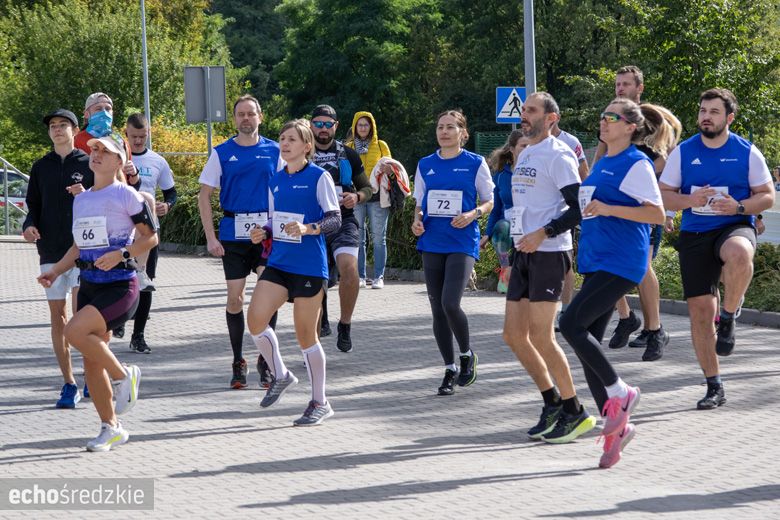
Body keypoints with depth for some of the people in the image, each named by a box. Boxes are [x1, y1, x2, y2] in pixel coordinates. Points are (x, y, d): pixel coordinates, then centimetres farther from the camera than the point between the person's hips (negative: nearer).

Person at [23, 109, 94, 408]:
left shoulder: (88, 164, 2)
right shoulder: (41, 167, 12)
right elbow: (33, 205, 16)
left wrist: (86, 197, -18)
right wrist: (29, 225, -4)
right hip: (51, 251, 4)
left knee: (80, 313, -16)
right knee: (58, 317, 4)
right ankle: (69, 383, 9)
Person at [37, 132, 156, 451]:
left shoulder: (125, 195, -6)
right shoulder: (80, 200, 15)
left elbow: (150, 237, -5)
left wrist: (120, 254, -18)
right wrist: (55, 271, 11)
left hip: (120, 286, -7)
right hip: (89, 286, 7)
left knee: (75, 331, -26)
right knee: (91, 362, 4)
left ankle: (124, 376, -5)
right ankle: (111, 428, 16)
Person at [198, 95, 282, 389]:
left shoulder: (274, 151, 5)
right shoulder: (222, 153, 2)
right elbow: (204, 196, 4)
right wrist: (210, 238, -4)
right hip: (233, 234, 0)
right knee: (235, 298, 3)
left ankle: (265, 359, 3)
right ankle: (238, 363, 17)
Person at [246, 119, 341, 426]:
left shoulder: (318, 177, -6)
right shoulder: (276, 181, 13)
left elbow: (335, 219, -11)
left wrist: (307, 228, -28)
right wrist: (263, 234, 2)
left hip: (309, 266, -6)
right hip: (278, 263, 6)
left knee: (306, 334, -1)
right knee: (255, 319, -10)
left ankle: (320, 403, 13)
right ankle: (280, 375, 14)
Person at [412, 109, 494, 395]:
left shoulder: (475, 163, 0)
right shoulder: (425, 165, 11)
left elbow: (489, 201, 5)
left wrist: (473, 214, -14)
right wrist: (417, 221, -3)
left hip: (462, 242, -4)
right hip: (432, 243, 4)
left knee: (450, 303, -19)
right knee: (437, 309, 5)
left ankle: (467, 355, 6)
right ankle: (449, 369, 17)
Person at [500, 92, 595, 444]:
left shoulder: (558, 155, -10)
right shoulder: (524, 155, 18)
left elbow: (579, 207, -16)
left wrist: (542, 233, -22)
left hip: (550, 253, -9)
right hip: (524, 254, 9)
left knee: (540, 336, -11)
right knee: (513, 335, 7)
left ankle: (575, 413, -1)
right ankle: (553, 402, 19)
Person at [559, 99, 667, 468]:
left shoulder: (636, 164, -9)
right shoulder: (601, 163, 17)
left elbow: (657, 214, -16)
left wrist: (607, 209, -20)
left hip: (621, 262, -9)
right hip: (595, 259, 9)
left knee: (572, 324, -19)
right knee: (587, 340, 5)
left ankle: (619, 393, -4)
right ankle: (615, 425, 12)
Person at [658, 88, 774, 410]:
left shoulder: (747, 152, 1)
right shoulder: (683, 153, 5)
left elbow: (767, 196, 3)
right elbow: (663, 196, 6)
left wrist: (738, 207, -16)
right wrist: (690, 200, -14)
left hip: (735, 227, -2)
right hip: (695, 235, 3)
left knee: (739, 255, -40)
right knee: (699, 310, -1)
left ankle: (728, 319, -14)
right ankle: (714, 387, 12)